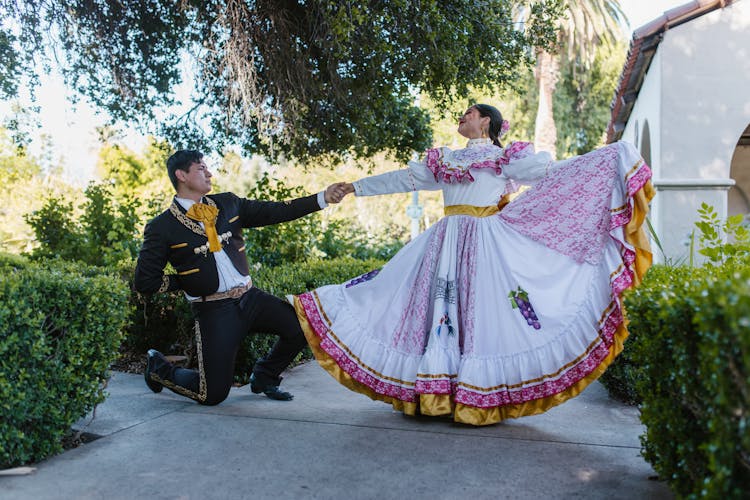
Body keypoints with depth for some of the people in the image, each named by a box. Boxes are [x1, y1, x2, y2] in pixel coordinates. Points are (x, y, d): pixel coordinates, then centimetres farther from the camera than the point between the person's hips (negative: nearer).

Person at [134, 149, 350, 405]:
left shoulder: (227, 203, 9)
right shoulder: (162, 228, -5)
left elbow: (274, 211, 6)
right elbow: (145, 280, -4)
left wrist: (323, 198, -1)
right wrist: (189, 282, -3)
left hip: (250, 297, 5)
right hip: (213, 310, -5)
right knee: (213, 394, -4)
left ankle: (264, 377, 14)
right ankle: (159, 368, 27)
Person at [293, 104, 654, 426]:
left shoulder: (506, 158, 6)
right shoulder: (445, 160, 20)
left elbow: (552, 173, 0)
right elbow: (402, 179, 24)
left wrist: (612, 157, -6)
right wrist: (355, 187, 25)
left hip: (486, 244, -5)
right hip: (446, 242, 5)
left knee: (481, 312, -8)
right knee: (440, 311, 0)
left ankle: (482, 398, -1)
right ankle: (439, 393, 6)